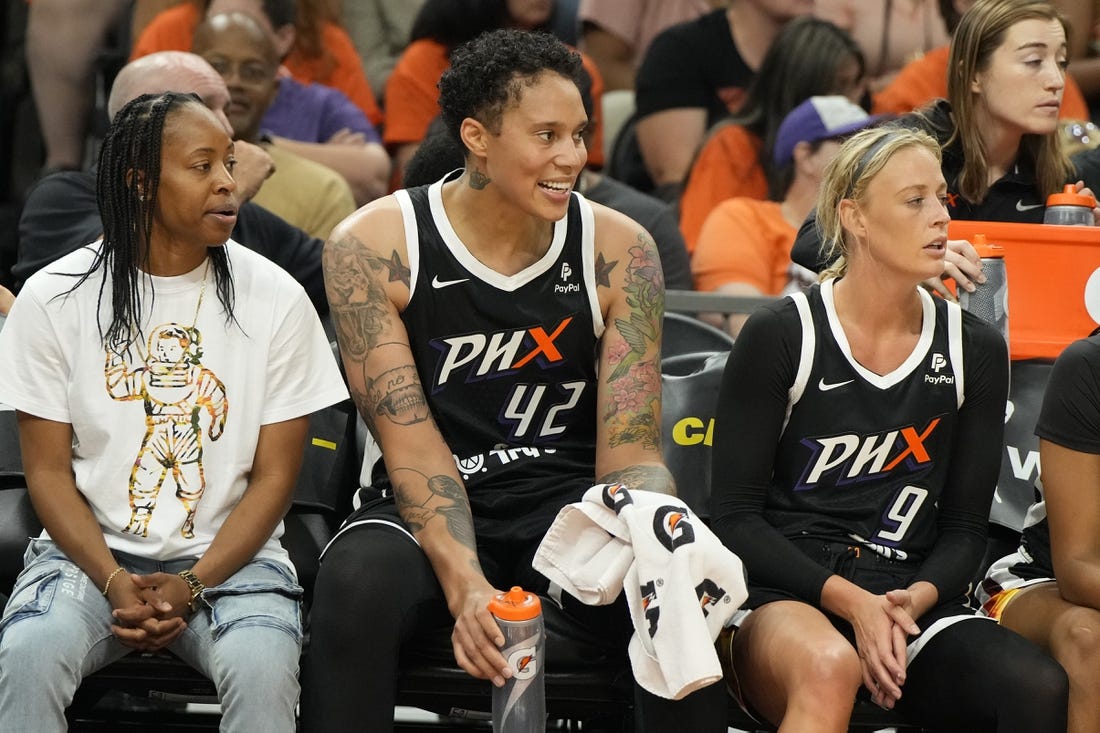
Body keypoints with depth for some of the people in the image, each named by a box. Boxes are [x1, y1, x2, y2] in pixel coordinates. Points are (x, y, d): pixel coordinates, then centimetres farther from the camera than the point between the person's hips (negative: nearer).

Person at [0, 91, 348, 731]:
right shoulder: (56, 298, 0)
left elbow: (274, 476, 0)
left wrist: (191, 587, -14)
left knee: (263, 668, -32)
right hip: (91, 552, 1)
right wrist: (114, 583, -15)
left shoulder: (277, 299, -1)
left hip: (228, 557, 0)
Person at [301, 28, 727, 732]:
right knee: (355, 584, -35)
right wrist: (464, 584, -30)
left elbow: (631, 451, -5)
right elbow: (410, 441, -13)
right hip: (429, 513, -1)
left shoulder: (619, 249, -4)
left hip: (569, 500, 1)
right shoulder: (373, 246, -9)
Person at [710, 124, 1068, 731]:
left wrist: (914, 600, -11)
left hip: (912, 598, 3)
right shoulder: (779, 338, -2)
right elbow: (734, 517, -3)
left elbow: (965, 528, 11)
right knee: (829, 667, -39)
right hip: (784, 598, -3)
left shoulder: (975, 351, 8)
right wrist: (849, 602, -16)